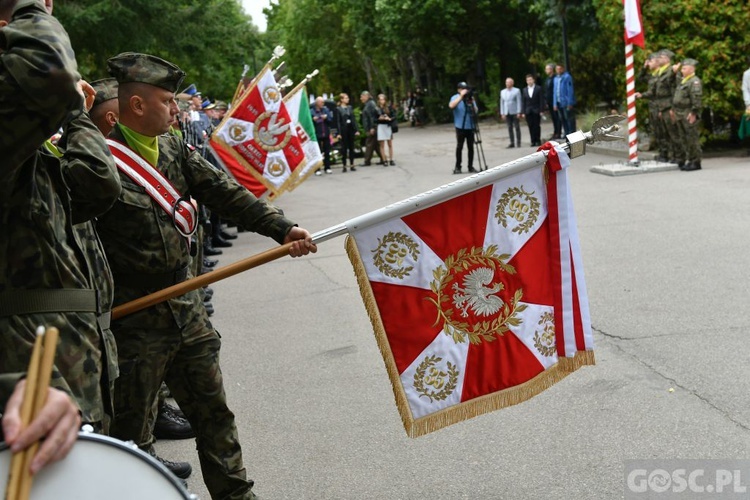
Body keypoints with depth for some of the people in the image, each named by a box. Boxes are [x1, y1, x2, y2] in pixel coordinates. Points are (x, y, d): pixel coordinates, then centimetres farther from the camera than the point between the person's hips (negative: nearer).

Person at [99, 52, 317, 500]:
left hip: (186, 307, 7)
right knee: (132, 433, 7)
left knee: (213, 410, 17)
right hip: (133, 322, -7)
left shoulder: (175, 149, 6)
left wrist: (283, 229, -8)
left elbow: (224, 193, 3)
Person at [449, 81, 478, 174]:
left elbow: (476, 111, 6)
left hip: (470, 126, 4)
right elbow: (451, 105, -22)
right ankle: (457, 167, 3)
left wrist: (472, 103, -11)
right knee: (459, 146, -4)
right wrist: (461, 96, -23)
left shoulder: (471, 98, 11)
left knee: (471, 147, 5)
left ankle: (471, 166, 13)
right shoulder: (455, 97, 0)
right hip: (460, 126, -4)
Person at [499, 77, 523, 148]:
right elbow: (502, 103, 13)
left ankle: (518, 142, 4)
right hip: (507, 113, 3)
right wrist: (502, 113, 6)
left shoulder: (516, 91, 1)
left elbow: (519, 102, -2)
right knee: (510, 128, 2)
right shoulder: (502, 92, 13)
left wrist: (519, 112, -9)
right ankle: (512, 143, 4)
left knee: (517, 127, -1)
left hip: (514, 112, -3)